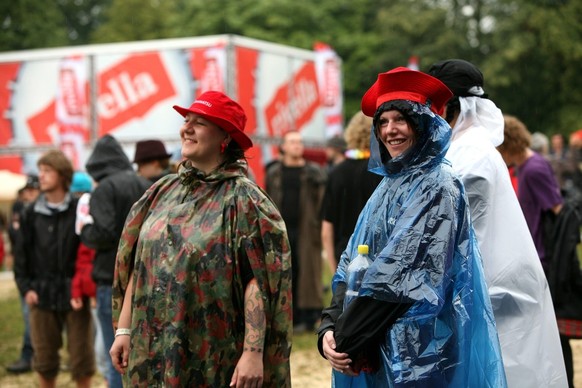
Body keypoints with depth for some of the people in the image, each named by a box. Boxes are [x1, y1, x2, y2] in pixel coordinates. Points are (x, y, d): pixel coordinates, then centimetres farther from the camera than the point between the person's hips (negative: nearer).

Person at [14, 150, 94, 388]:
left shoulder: (79, 210, -3)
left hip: (74, 296, -3)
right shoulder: (32, 214, 6)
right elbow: (23, 254, 10)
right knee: (44, 362, 10)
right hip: (42, 297, 3)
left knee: (81, 360, 4)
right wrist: (26, 287, 1)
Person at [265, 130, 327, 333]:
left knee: (307, 273, -2)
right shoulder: (274, 173, 11)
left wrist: (320, 229, -12)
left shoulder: (314, 172, 4)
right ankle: (291, 318, 10)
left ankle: (309, 317, 3)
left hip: (306, 231, -2)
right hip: (281, 231, 2)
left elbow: (322, 203, -2)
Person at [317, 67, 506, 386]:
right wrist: (329, 327, -6)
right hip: (376, 348, 7)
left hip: (419, 349, -7)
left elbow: (401, 273, -17)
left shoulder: (438, 186, -10)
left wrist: (346, 338, -14)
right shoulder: (389, 186, 13)